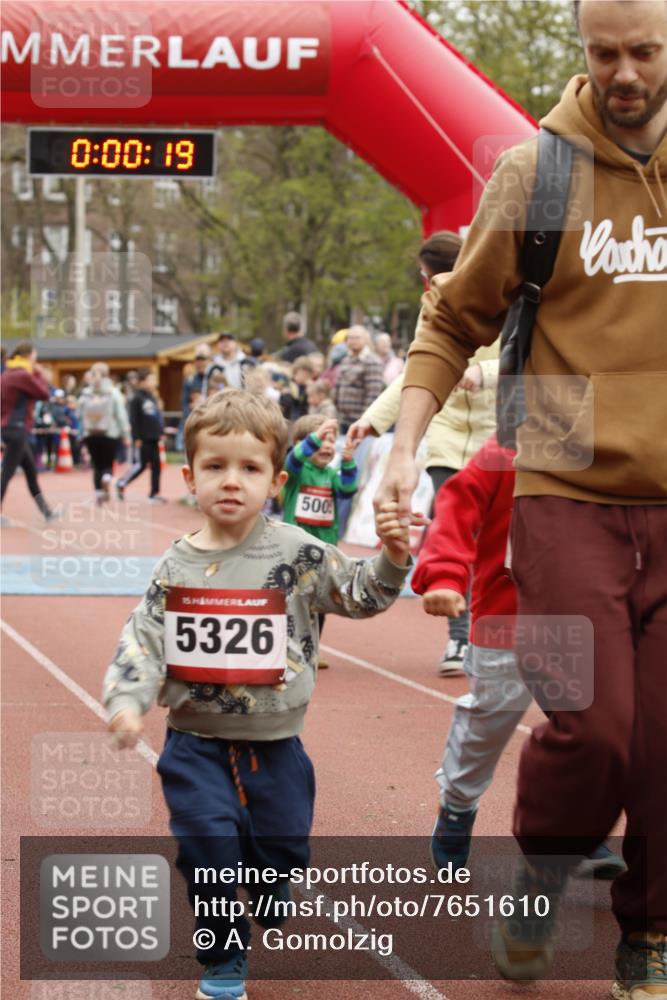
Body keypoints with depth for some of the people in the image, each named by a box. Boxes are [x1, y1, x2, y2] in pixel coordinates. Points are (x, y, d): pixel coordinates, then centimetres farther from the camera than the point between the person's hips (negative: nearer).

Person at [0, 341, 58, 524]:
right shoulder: (23, 375, -15)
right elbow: (44, 393, -7)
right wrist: (39, 374, 4)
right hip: (17, 429, -10)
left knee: (31, 471, 15)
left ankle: (45, 511, 22)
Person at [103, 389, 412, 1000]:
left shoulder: (299, 554, -6)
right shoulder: (176, 566, -2)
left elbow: (360, 595, 0)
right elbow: (143, 640, -1)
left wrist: (391, 558, -18)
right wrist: (128, 700, -16)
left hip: (274, 743, 0)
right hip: (196, 744, 0)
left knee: (281, 846, 10)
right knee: (208, 843, -11)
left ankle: (272, 900, 46)